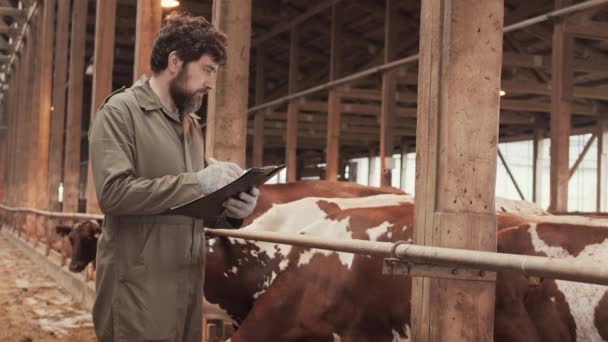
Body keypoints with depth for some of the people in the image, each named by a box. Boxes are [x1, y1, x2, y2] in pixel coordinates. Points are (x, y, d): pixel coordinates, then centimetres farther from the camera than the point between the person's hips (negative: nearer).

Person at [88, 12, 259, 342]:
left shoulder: (191, 124, 17)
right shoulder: (120, 111, -6)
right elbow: (112, 192, -19)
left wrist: (230, 209, -2)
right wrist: (197, 182, -20)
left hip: (188, 282, 7)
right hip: (139, 285, -7)